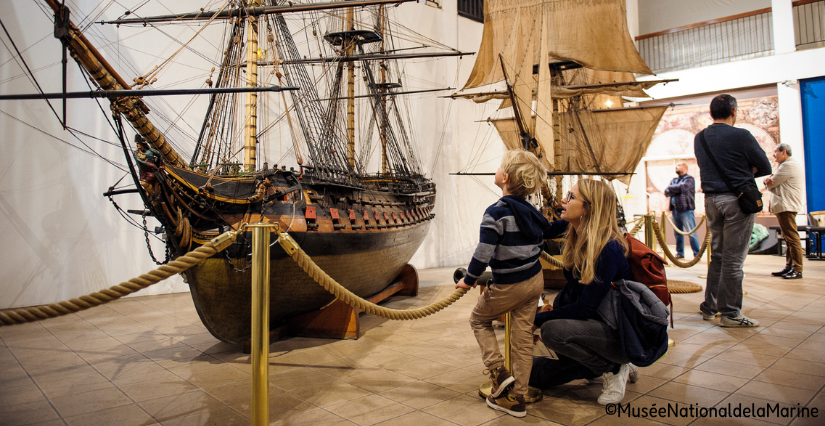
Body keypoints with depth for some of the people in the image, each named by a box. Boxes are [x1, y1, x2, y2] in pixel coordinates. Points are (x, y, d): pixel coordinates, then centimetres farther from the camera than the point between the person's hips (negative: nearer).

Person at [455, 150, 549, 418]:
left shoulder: (496, 213, -20)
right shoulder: (531, 211, 3)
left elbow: (483, 254, -21)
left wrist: (469, 280, -7)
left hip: (508, 285, -7)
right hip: (535, 280, 7)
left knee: (479, 319, 18)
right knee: (522, 337, 11)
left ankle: (498, 371, 5)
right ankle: (516, 398, 18)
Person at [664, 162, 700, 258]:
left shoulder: (689, 179, 2)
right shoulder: (674, 180, 21)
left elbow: (683, 187, -17)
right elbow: (666, 192, 10)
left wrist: (671, 188, -1)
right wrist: (677, 189, -8)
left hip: (686, 209, -6)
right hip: (675, 210, 6)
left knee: (691, 232, -8)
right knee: (677, 233, 8)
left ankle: (697, 254, -5)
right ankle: (680, 253, 16)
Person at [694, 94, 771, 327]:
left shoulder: (699, 138, 8)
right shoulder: (741, 136, -10)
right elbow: (765, 168, -2)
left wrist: (739, 172, 11)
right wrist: (746, 172, 12)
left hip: (711, 200, 6)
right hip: (737, 198, -6)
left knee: (717, 255, 15)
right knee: (734, 258, -2)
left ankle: (709, 307, 20)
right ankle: (730, 313, 4)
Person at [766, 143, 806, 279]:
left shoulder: (789, 165, -11)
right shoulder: (787, 165, 23)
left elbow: (771, 183, -13)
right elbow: (772, 183, 15)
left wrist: (769, 180, 9)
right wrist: (769, 180, -7)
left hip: (787, 207, -11)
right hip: (784, 207, 11)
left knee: (792, 238, -10)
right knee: (789, 239, 12)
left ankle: (797, 270, -9)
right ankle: (789, 267, 16)